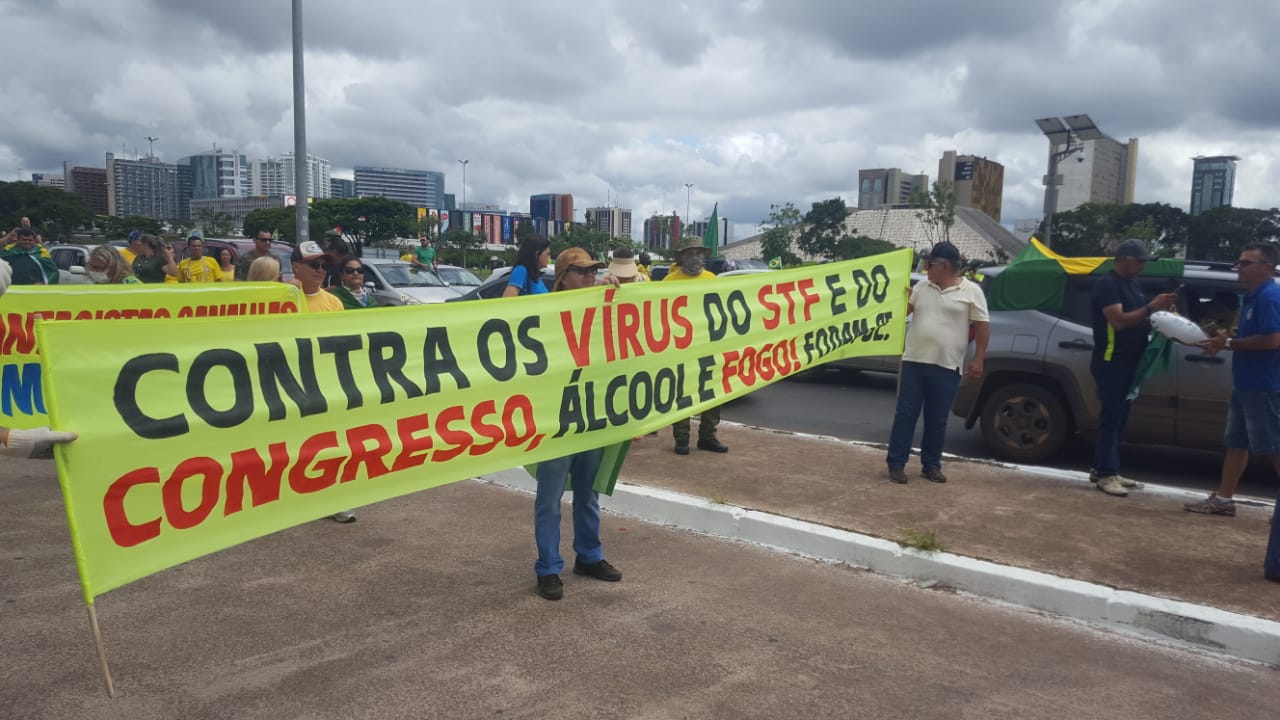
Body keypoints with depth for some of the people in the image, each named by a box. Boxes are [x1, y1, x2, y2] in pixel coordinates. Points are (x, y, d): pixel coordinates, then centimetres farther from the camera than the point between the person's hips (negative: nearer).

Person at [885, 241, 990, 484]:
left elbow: (982, 327, -1)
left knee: (937, 420, 7)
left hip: (946, 367, -2)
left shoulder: (971, 291, -2)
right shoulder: (921, 287, 9)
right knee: (905, 414, 1)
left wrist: (978, 360, -6)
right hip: (913, 362, 3)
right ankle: (896, 464, 7)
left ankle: (931, 466, 19)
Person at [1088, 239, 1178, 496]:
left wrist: (1159, 312, 1)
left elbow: (1138, 320, 18)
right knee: (1111, 417, -9)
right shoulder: (1107, 284, -12)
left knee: (1119, 418, 11)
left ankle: (1102, 468, 18)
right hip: (1110, 362, -9)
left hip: (1128, 362, 9)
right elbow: (1118, 321, -23)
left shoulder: (1132, 285, 17)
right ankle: (1106, 474, -6)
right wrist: (1151, 307, -24)